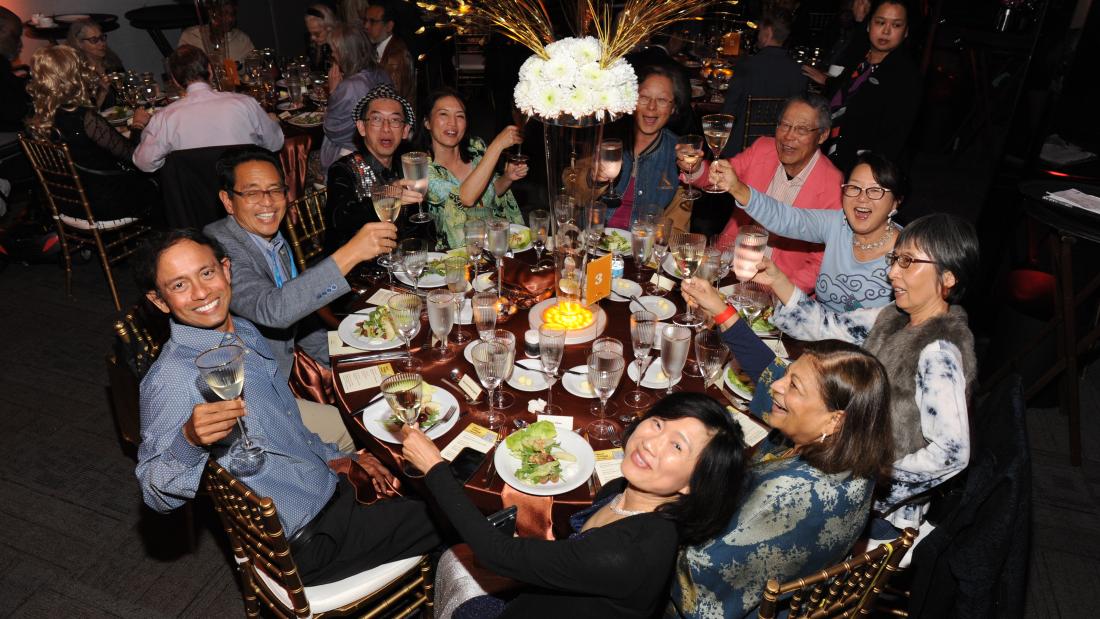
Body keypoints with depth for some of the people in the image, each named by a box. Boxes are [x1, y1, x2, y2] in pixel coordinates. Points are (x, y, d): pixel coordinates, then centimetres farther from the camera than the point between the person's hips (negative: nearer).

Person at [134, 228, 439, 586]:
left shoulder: (246, 332, 5)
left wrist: (338, 459, 11)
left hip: (336, 488, 8)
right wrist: (189, 442, -36)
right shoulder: (170, 379, -20)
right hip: (306, 541, -8)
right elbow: (156, 495, -18)